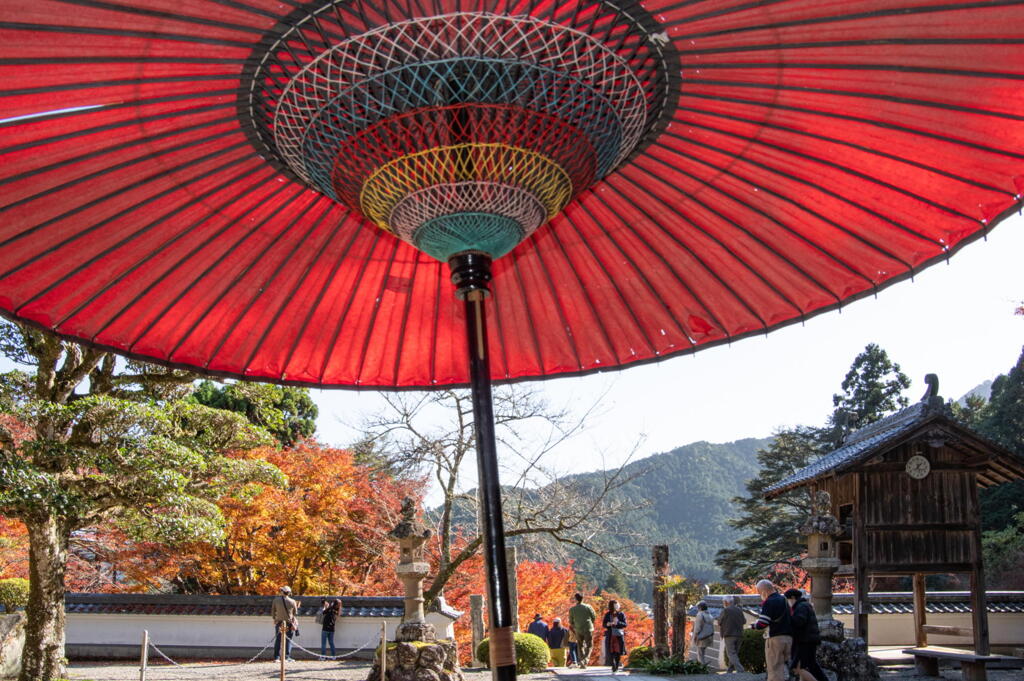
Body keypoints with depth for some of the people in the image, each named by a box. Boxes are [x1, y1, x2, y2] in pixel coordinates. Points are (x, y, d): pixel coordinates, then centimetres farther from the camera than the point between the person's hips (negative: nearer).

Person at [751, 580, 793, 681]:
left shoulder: (769, 602, -12)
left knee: (774, 669, -4)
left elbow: (762, 624, -17)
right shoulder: (784, 600, 15)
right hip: (788, 637, 8)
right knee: (782, 665, 16)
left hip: (775, 638, -8)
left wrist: (753, 625, 1)